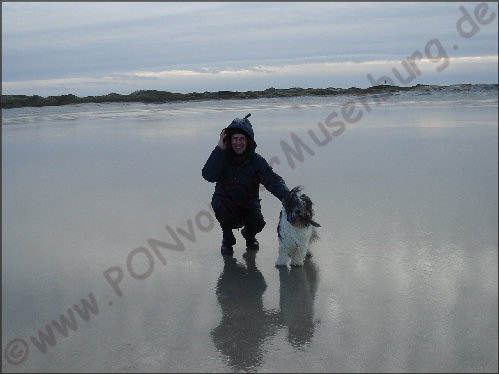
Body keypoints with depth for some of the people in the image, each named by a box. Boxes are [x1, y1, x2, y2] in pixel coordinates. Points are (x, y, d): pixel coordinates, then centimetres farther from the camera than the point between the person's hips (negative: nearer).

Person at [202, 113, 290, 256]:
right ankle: (227, 240, -2)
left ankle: (249, 235, 16)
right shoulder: (223, 157, -10)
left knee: (258, 223, -26)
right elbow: (208, 176, -26)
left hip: (248, 203, 1)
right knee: (222, 207, -34)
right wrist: (219, 149, -29)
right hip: (224, 200, 0)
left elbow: (273, 181, -22)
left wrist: (287, 197, -42)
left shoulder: (256, 161, -11)